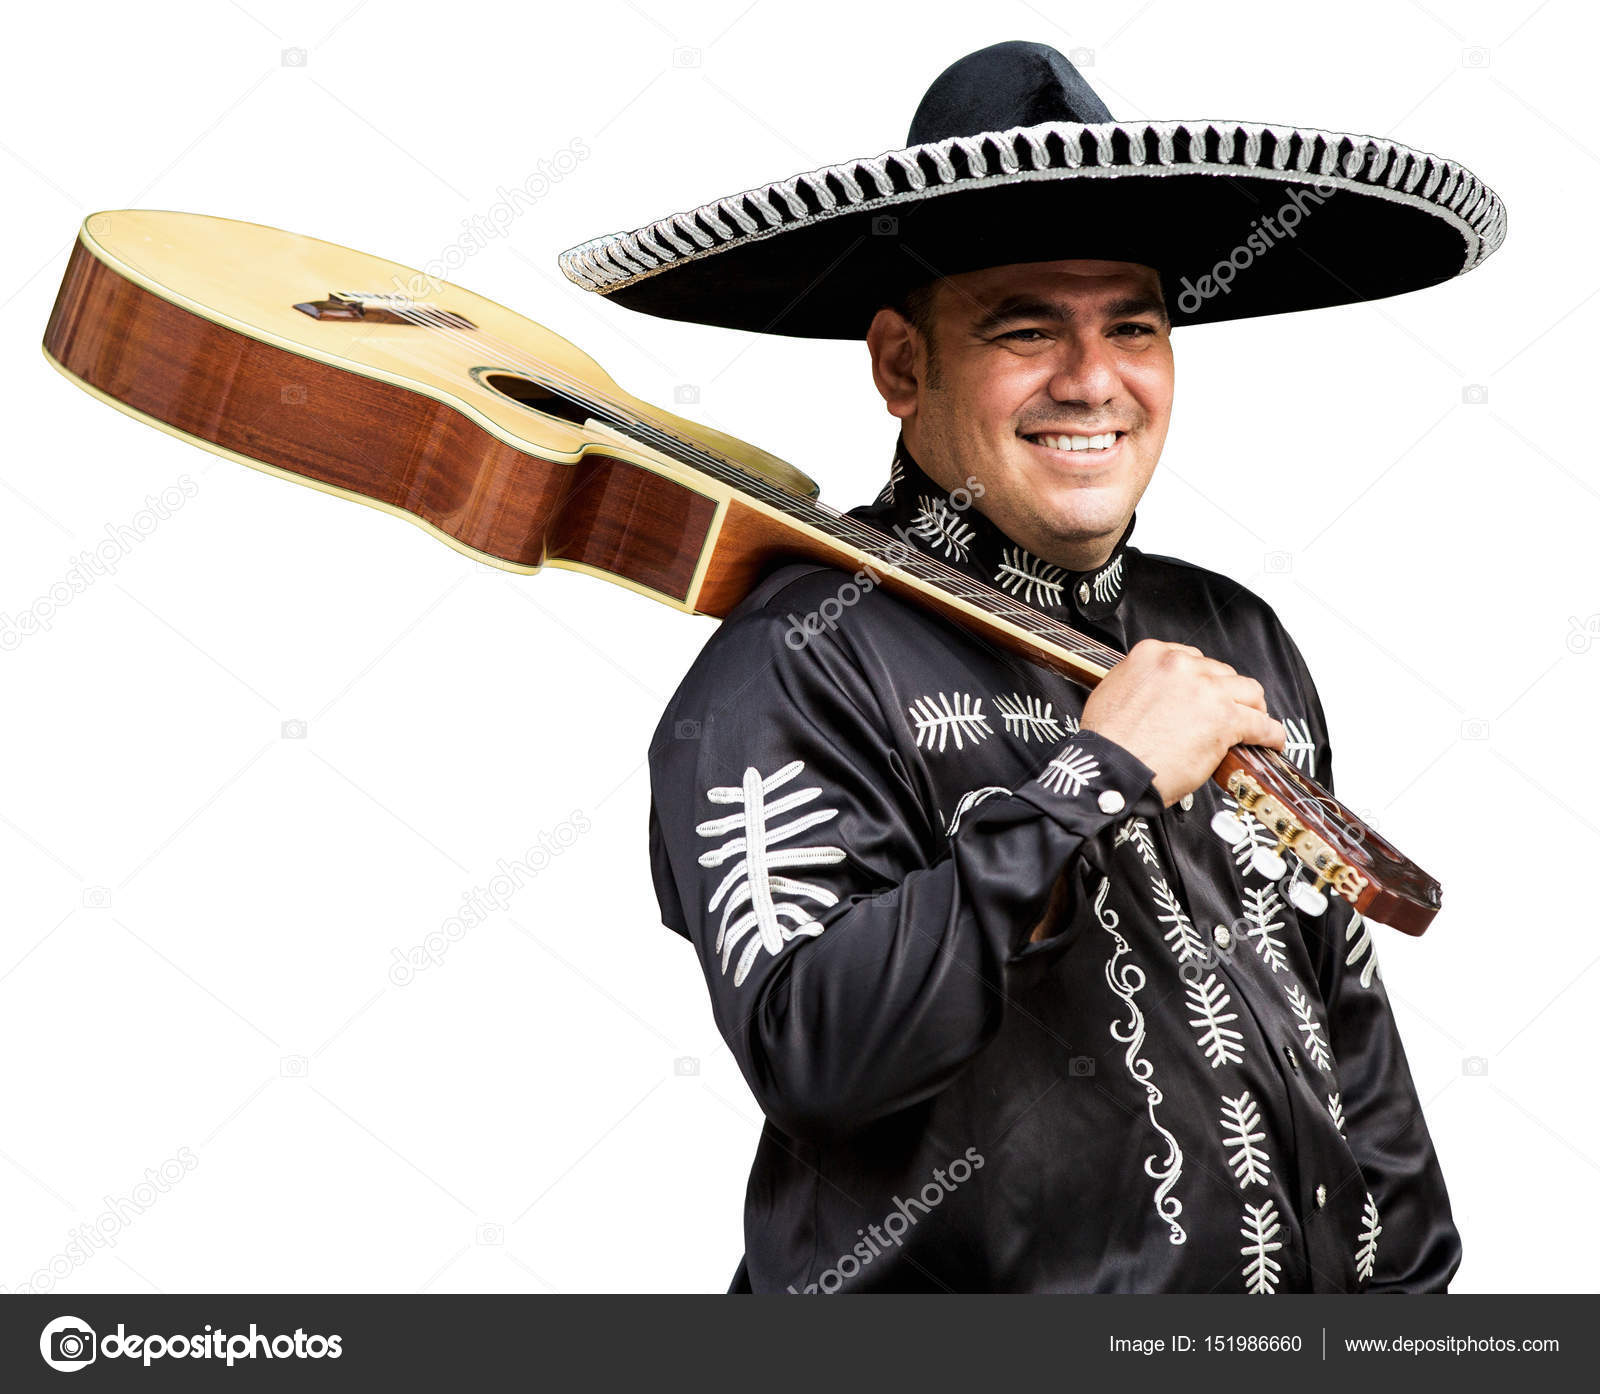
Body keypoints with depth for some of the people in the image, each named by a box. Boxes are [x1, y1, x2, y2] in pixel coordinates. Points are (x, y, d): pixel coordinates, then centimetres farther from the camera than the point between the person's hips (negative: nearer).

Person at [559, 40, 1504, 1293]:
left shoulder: (1238, 640, 4)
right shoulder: (796, 665, -16)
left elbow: (1346, 1009, 10)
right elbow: (811, 1049, -28)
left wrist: (1409, 1274, 11)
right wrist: (1096, 781, -26)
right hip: (964, 1292, -6)